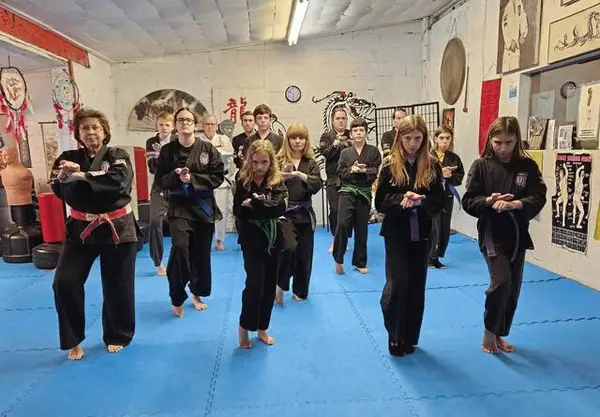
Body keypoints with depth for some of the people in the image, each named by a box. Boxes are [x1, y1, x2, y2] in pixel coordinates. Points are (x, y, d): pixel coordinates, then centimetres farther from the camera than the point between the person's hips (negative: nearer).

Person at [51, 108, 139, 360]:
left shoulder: (118, 156, -4)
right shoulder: (68, 158, 4)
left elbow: (119, 180, -24)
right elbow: (58, 189, -7)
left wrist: (81, 175, -27)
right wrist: (63, 177, -28)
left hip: (117, 228, -2)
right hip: (81, 229, 3)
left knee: (117, 287, 6)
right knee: (64, 283, -5)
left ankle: (117, 336, 29)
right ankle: (73, 340, 16)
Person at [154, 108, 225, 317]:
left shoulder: (208, 148, -3)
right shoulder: (167, 150, 0)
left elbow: (218, 176, -5)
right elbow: (161, 179, 4)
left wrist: (192, 179, -17)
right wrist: (175, 176, -18)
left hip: (203, 205, 1)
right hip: (179, 206, -1)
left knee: (201, 253, 9)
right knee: (179, 247, -20)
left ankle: (197, 294, 33)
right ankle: (177, 299, -1)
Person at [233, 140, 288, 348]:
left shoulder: (277, 182, -3)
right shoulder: (244, 182, -6)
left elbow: (280, 208, -18)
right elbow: (238, 211, -14)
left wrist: (255, 204, -27)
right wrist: (266, 206, -27)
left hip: (273, 238, 3)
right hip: (252, 239, -3)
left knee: (270, 285, 10)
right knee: (255, 283, -11)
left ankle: (262, 328, 27)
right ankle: (244, 327, 12)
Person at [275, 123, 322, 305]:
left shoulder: (311, 163, 6)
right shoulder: (279, 161, -1)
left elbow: (317, 185, -10)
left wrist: (301, 175, -24)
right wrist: (281, 176, -23)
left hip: (305, 213, 3)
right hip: (284, 212, -3)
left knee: (304, 254, 8)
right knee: (289, 248, -22)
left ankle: (300, 291, 28)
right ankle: (280, 285, 4)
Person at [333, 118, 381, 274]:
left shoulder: (374, 151, 2)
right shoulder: (345, 152, 4)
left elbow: (377, 171, -4)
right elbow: (340, 172, 0)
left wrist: (364, 170, -19)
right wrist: (351, 170, -17)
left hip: (364, 193, 1)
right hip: (347, 192, -1)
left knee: (361, 229, 8)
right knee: (343, 224, -17)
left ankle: (360, 263, 23)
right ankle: (338, 260, 1)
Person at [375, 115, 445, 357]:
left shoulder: (432, 166, 0)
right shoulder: (390, 165, -5)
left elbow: (439, 201, -3)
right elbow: (380, 202, -8)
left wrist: (420, 201, -22)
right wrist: (401, 199, -25)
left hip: (421, 235, 2)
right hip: (396, 234, -2)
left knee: (416, 287, 9)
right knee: (397, 283, -7)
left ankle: (409, 337, 26)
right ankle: (394, 336, 15)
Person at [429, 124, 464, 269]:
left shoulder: (454, 158, 6)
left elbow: (459, 178, 6)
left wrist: (450, 176, -13)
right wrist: (439, 173, -21)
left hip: (447, 197, 5)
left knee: (445, 230, 8)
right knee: (434, 228, -8)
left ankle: (435, 257, 23)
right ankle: (430, 257, 10)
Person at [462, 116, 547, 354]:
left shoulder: (527, 166, 0)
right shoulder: (481, 166, -6)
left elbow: (539, 198, -8)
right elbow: (468, 201, -7)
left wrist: (514, 204, -26)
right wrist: (489, 201, -25)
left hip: (517, 234, 4)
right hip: (491, 233, -4)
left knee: (513, 289, 11)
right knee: (501, 281, -18)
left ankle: (499, 335, 31)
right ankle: (489, 331, 7)